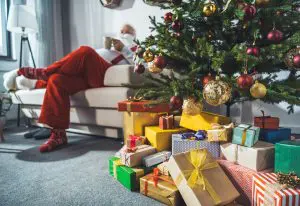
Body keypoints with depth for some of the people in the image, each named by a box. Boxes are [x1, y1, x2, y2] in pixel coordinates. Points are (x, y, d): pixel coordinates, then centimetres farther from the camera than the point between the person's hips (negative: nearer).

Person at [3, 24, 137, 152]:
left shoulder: (135, 48, 24)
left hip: (102, 74, -7)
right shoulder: (112, 43, 42)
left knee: (85, 51, -29)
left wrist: (123, 48, -7)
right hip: (88, 74, 7)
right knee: (56, 80, -16)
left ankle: (46, 72, -11)